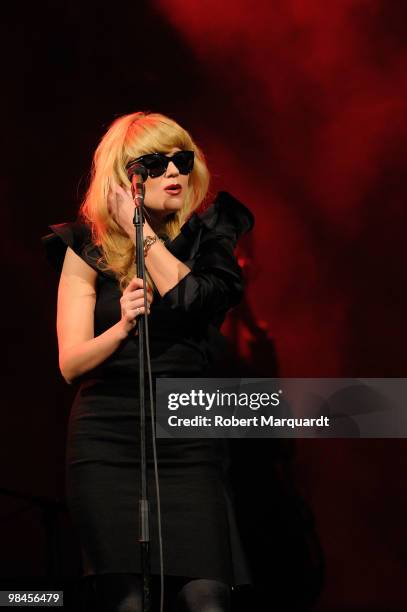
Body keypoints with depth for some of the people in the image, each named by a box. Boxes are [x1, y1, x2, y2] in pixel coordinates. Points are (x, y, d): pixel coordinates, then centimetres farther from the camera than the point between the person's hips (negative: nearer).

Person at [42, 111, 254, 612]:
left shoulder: (207, 234, 9)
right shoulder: (87, 247, 7)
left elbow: (194, 299, -12)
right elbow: (70, 364, 2)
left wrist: (141, 230, -6)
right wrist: (121, 326, -17)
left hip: (189, 439, 1)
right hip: (108, 442, 0)